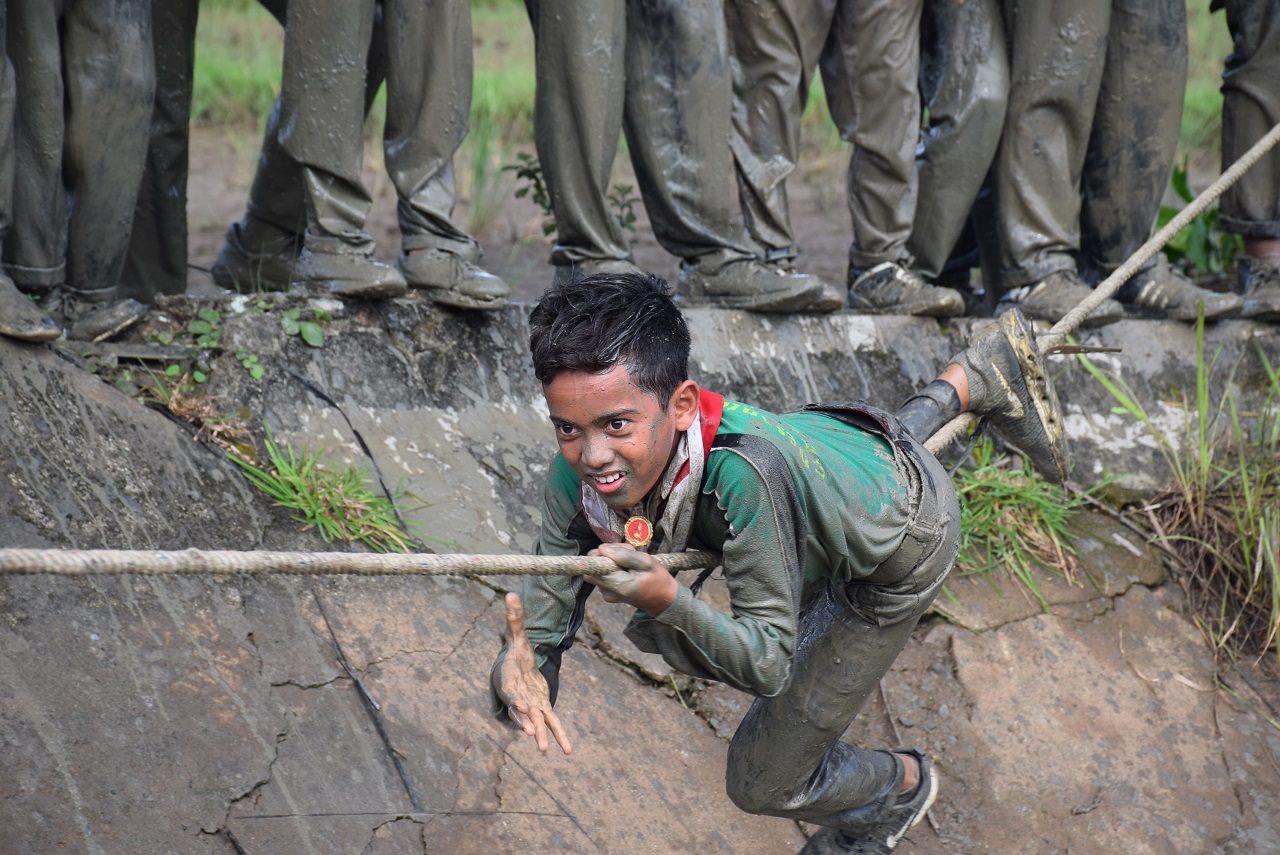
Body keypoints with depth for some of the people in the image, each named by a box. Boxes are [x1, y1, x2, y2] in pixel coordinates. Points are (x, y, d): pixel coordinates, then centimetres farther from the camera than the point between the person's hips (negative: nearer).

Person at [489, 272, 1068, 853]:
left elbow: (769, 667, -39)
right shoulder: (578, 478, -31)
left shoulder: (741, 472, -48)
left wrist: (667, 603, -55)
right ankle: (979, 377, 62)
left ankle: (900, 785, 39)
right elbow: (540, 625, -27)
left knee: (761, 782, 3)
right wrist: (518, 675, -50)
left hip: (905, 551, -5)